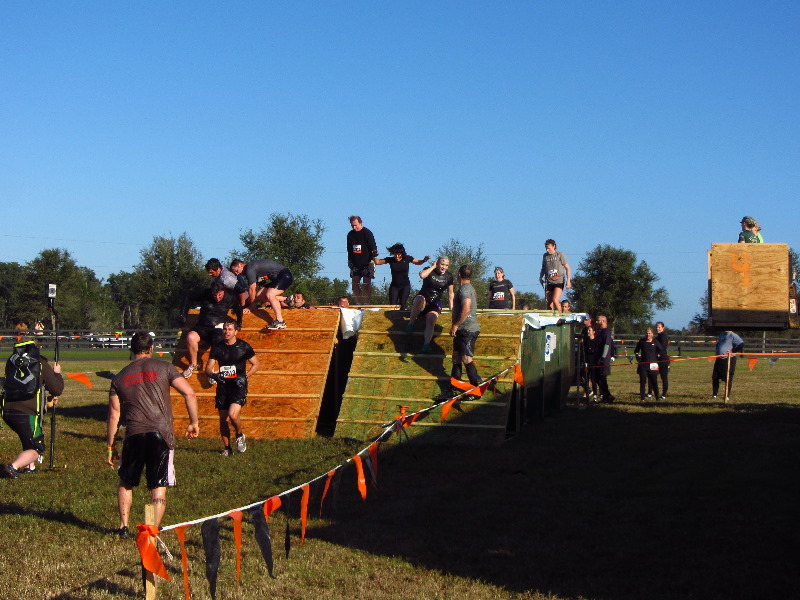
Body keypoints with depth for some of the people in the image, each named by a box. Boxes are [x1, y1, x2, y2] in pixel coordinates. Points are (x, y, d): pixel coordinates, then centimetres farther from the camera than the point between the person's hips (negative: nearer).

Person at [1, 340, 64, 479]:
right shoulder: (42, 364, 2)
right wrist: (57, 374, 27)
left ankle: (30, 467, 28)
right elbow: (57, 390, 5)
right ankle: (12, 468, -18)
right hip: (27, 414, -6)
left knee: (29, 438, 31)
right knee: (36, 449, 3)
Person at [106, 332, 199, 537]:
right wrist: (194, 423, 5)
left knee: (126, 482, 20)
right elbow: (189, 393, -5)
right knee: (159, 486, 6)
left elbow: (114, 415, 11)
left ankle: (123, 526, 16)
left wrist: (110, 447, 17)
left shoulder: (120, 377, 12)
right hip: (161, 434, -2)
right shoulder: (164, 368, 5)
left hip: (134, 435, 2)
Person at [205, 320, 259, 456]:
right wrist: (213, 375, -16)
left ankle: (240, 435, 7)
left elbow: (256, 364, 7)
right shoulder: (217, 347, 6)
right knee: (223, 420, 4)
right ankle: (227, 448, 19)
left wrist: (245, 376, -7)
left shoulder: (243, 347, -2)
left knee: (233, 414, -22)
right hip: (222, 386, 4)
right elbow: (208, 368, 6)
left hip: (238, 385, -4)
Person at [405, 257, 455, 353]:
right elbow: (422, 275, -28)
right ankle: (411, 323, -23)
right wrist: (433, 267, -16)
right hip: (423, 300, -3)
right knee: (420, 299, -40)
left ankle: (426, 344, -35)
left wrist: (451, 308, 12)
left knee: (431, 320, -26)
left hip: (435, 303, 3)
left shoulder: (448, 276, 9)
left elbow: (450, 293, 18)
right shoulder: (429, 270, -2)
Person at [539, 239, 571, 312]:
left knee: (555, 300, -19)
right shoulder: (545, 256, 11)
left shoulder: (560, 255, -2)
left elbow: (567, 268, 0)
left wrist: (568, 280, -9)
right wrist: (540, 277, 10)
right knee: (549, 303, 2)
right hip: (549, 283, 5)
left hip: (559, 281, -5)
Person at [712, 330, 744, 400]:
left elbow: (741, 344, -18)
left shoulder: (732, 335, -9)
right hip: (719, 359, 7)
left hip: (729, 359, -7)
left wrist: (732, 351, -18)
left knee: (728, 379, -2)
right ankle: (714, 394, 19)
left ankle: (727, 396, 8)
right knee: (715, 377, 7)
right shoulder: (722, 334, 15)